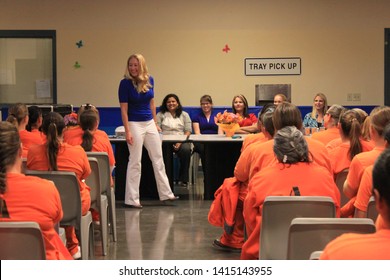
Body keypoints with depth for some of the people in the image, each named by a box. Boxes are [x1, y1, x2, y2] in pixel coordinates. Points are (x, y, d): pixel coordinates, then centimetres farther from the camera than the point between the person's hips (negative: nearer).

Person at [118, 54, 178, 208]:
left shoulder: (149, 80, 2)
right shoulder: (125, 83, -12)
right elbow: (124, 108, -13)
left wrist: (155, 122, 13)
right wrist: (127, 131, -18)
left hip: (150, 123, 6)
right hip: (135, 124, -6)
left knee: (158, 159, 11)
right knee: (135, 162, -1)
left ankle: (166, 193, 22)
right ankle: (131, 199, 8)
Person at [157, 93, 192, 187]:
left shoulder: (184, 115, 18)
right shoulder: (161, 115, 17)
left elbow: (188, 131, 9)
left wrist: (180, 142, -11)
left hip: (181, 140, 1)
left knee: (186, 150, -34)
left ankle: (183, 179, -23)